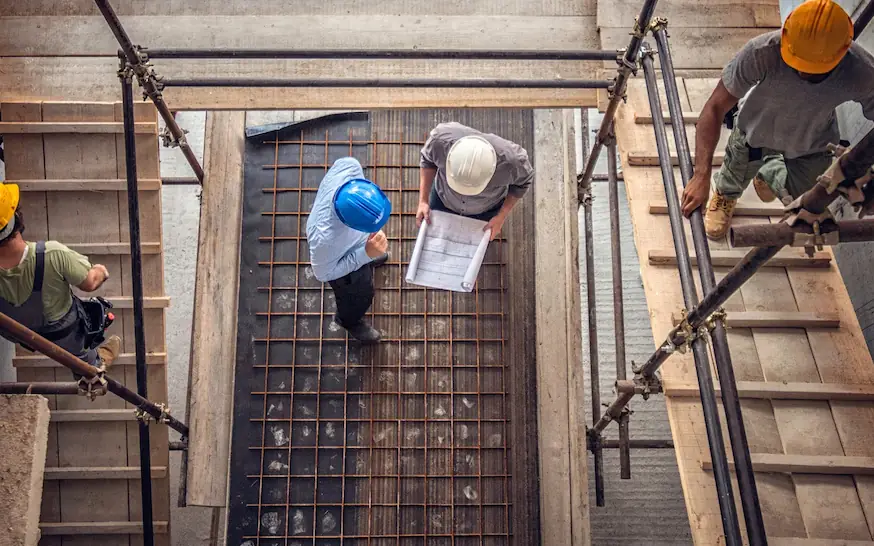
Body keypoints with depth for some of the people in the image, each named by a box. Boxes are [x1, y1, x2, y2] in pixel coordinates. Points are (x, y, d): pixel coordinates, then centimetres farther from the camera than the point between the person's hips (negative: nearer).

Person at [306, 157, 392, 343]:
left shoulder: (349, 167, -40)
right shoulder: (325, 238, -50)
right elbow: (324, 273, -28)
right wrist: (366, 254, -35)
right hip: (346, 261, -5)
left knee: (369, 257, 39)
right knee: (359, 295, 27)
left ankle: (370, 259, 76)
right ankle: (349, 319, 62)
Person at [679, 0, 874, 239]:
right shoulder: (762, 51, -43)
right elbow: (715, 108, -39)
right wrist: (701, 175, -48)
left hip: (812, 144, 2)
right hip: (756, 125, -1)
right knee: (737, 175, 24)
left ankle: (769, 173, 54)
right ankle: (725, 195, 63)